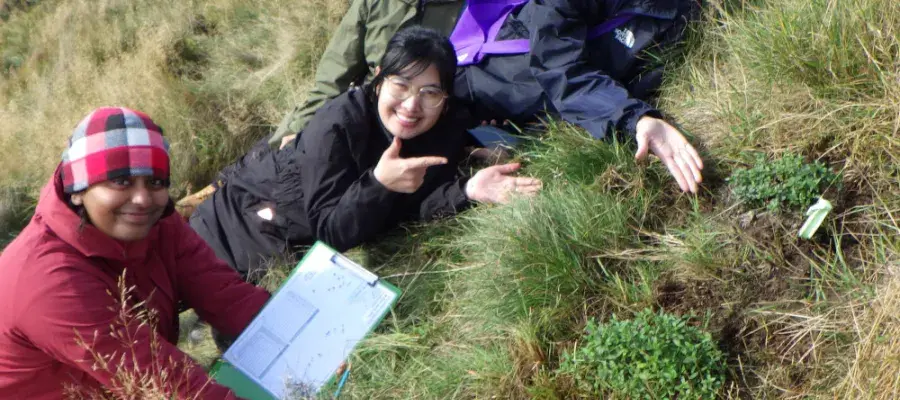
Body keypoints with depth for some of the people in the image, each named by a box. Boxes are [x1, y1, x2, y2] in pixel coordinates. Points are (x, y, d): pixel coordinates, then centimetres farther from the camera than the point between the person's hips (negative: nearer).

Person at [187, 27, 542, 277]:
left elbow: (409, 204, -21)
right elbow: (331, 232, -35)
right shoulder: (337, 124, -34)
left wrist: (468, 190, -37)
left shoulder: (448, 130, -18)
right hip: (242, 221, -5)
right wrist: (379, 184, -51)